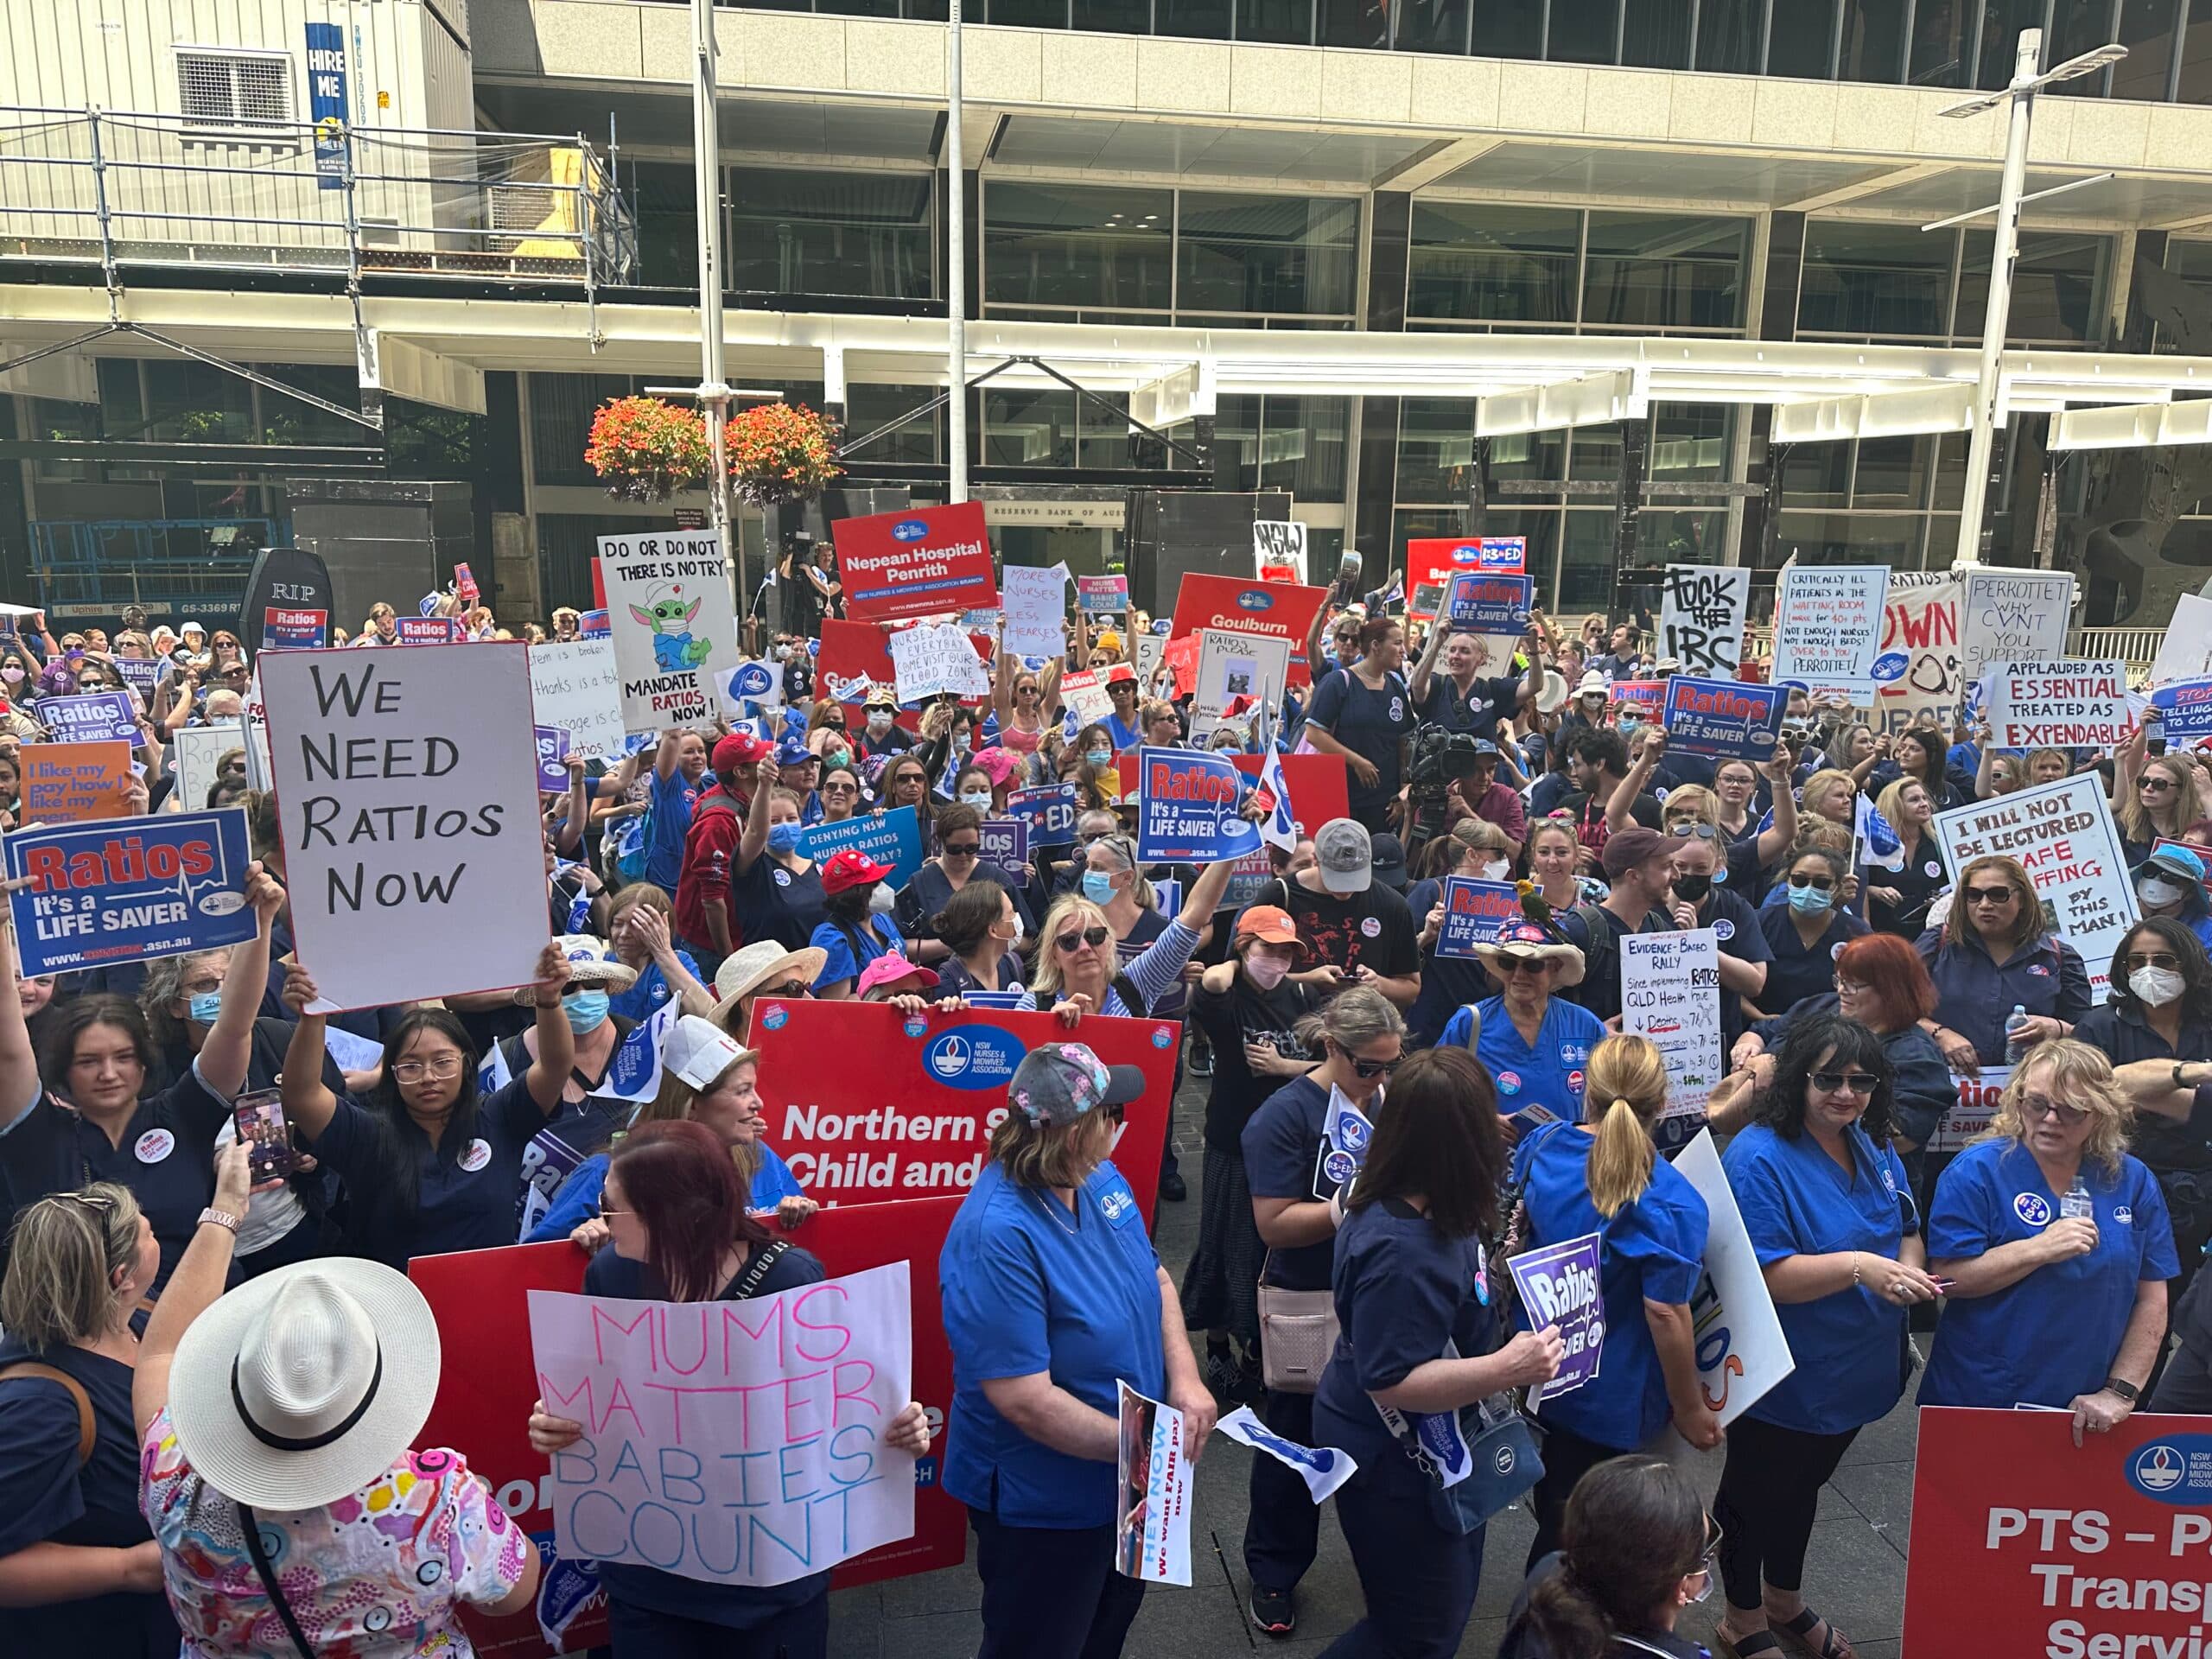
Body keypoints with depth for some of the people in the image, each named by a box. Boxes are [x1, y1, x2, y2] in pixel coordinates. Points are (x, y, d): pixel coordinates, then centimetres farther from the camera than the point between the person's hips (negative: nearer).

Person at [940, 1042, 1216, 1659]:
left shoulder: (1101, 1177, -7)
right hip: (1044, 1507, -8)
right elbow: (1025, 1400, -32)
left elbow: (1154, 1278, 4)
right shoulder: (996, 1236, -33)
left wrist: (1185, 1377, -11)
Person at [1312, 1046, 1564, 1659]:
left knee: (1447, 1604, 28)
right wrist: (1505, 1369, -36)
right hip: (1394, 1468, -10)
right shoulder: (1402, 1251, -36)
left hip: (1425, 1449, 10)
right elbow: (1391, 1381, -32)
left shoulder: (1414, 1206, -7)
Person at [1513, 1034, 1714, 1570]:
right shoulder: (1670, 1202, -26)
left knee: (1551, 1517, 26)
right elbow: (1666, 1315, -23)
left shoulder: (1541, 1146, -8)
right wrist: (1690, 1409, -10)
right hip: (1609, 1402, -5)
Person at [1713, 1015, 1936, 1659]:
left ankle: (1785, 1601, 51)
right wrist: (1858, 1267, -39)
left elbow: (1907, 1229, 8)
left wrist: (1911, 1268, -15)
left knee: (1802, 1487, 28)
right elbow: (1760, 1275, -29)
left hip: (1854, 1371, 7)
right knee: (1756, 1494, 15)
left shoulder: (1874, 1148, -1)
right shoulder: (1759, 1160, -26)